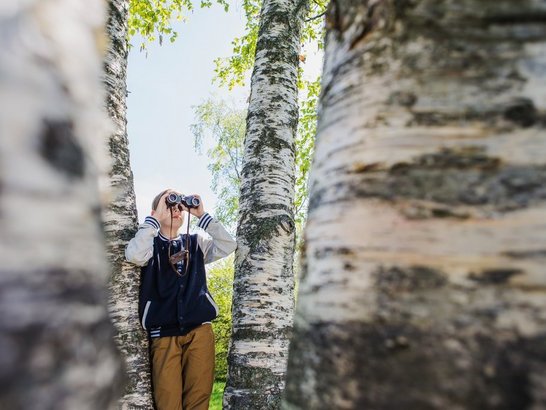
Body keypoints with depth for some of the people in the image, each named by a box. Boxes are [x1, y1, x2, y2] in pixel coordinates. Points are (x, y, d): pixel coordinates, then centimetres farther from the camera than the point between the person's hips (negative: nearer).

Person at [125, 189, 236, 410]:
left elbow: (227, 246, -2)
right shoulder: (149, 243, 7)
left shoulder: (196, 242, 13)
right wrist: (156, 218, -12)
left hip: (200, 329, 2)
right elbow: (134, 255, -16)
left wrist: (202, 215, -4)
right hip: (163, 333, -2)